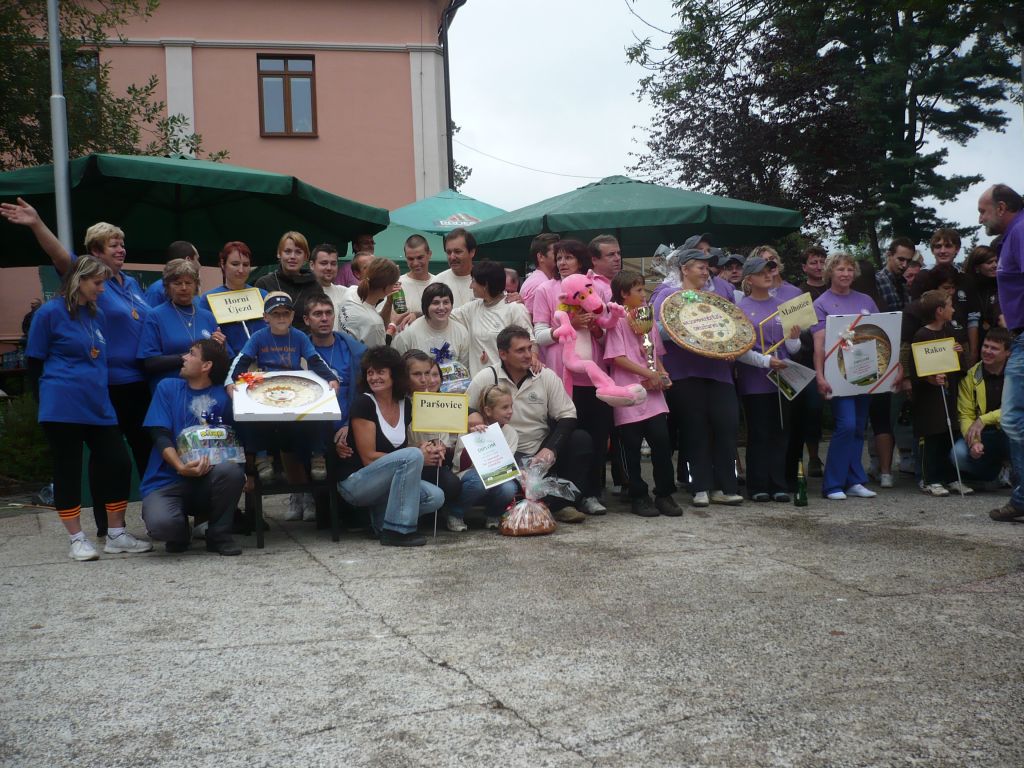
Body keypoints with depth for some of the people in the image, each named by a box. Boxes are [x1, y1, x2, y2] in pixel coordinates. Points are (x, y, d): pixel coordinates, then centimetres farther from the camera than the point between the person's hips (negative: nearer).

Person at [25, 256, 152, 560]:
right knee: (68, 470, 2)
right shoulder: (50, 313, -6)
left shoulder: (98, 315, 13)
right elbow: (34, 362, -1)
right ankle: (77, 540, 11)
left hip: (99, 405, 7)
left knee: (118, 463, 3)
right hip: (63, 407, -6)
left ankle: (116, 535, 15)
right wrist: (52, 397, 2)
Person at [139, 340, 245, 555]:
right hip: (166, 481, 0)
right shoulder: (167, 387, 5)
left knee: (231, 470, -33)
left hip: (206, 480, 0)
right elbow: (161, 436, -4)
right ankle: (180, 531, 8)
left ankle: (218, 535, -7)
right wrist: (181, 467, -23)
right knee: (160, 523, -33)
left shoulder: (222, 397, 2)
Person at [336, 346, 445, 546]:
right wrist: (419, 456, -17)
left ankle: (381, 516, 3)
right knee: (412, 456, -29)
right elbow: (368, 457, -15)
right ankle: (396, 530, -24)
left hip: (387, 484, 6)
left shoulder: (405, 405, 7)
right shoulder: (364, 404, -12)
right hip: (355, 482, -6)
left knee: (436, 497, -17)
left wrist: (430, 452, -9)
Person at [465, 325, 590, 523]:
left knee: (581, 440, -20)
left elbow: (567, 416, -3)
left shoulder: (546, 376, -1)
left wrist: (550, 449, -18)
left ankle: (563, 503, -12)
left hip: (542, 453, 3)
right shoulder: (485, 379, -6)